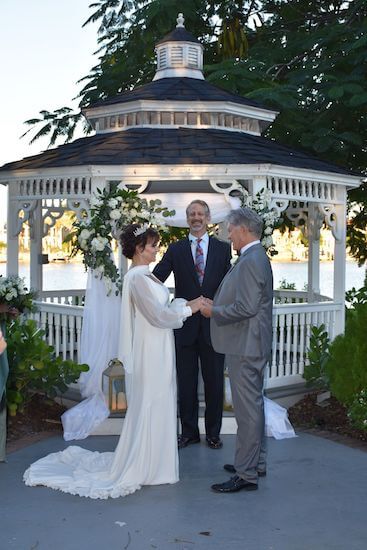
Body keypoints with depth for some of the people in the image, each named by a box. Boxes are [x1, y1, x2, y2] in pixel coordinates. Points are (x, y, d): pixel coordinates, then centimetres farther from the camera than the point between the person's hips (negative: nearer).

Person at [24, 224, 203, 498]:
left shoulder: (144, 275, 12)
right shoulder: (138, 277, -19)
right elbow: (158, 315, -21)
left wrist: (185, 304, 5)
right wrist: (189, 309, -13)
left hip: (157, 351, 10)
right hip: (150, 352, -10)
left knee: (154, 405, 16)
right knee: (148, 406, 0)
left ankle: (147, 460, 28)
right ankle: (139, 468, 12)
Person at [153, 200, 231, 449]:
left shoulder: (223, 248, 4)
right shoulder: (175, 250, 5)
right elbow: (156, 278, -7)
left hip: (214, 324, 0)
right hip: (185, 326, 1)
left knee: (214, 381, 10)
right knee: (186, 382, 10)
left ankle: (213, 433, 24)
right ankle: (189, 431, 23)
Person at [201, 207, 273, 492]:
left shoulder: (251, 261, -19)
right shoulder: (257, 257, 14)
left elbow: (247, 307, -25)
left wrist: (214, 312, -12)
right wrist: (217, 305, 11)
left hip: (246, 347, -11)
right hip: (250, 345, 11)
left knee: (248, 408, -4)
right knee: (253, 404, 18)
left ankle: (246, 474, 3)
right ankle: (256, 461, 30)